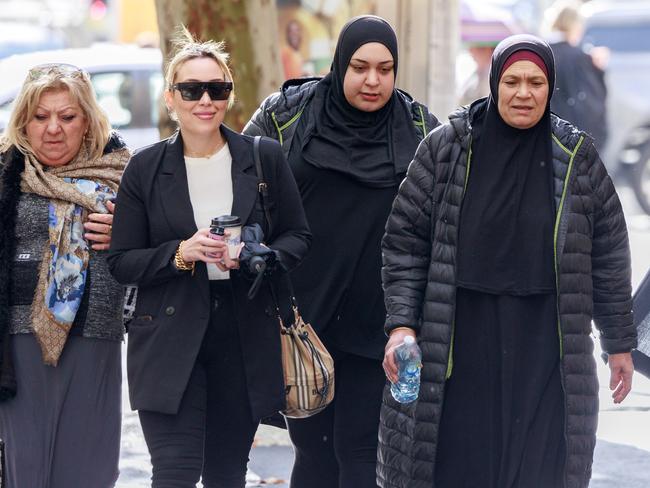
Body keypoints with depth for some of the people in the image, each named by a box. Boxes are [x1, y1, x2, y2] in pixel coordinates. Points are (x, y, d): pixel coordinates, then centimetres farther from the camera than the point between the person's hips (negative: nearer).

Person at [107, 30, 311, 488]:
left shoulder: (265, 158, 3)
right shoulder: (146, 168, 1)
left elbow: (298, 237, 8)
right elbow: (122, 261, 1)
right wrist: (181, 254, -17)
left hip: (246, 340, 2)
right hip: (170, 343, -2)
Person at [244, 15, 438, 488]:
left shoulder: (420, 128, 3)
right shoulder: (287, 114, 1)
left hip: (376, 322, -1)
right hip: (303, 314, 1)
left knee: (360, 450, -3)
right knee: (313, 447, 7)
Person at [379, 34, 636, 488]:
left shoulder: (576, 156, 2)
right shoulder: (446, 148, 0)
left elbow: (608, 254, 7)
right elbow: (405, 241, 2)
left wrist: (619, 341, 8)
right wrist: (402, 323, -8)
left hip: (544, 348, 0)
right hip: (458, 341, 0)